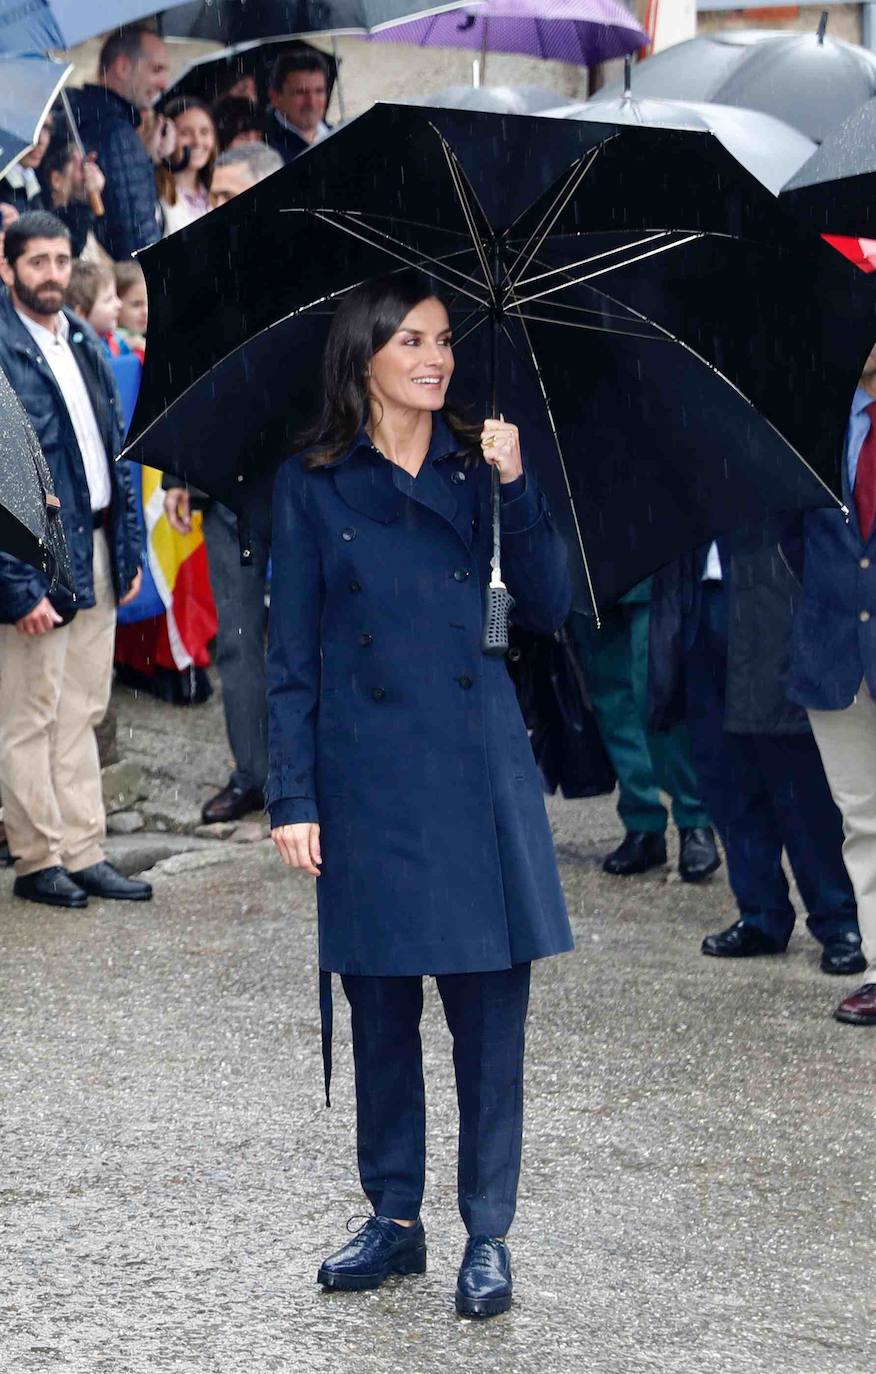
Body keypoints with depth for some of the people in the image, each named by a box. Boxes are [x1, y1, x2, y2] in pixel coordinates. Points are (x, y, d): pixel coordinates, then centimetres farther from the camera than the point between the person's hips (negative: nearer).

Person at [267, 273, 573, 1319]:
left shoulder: (477, 467, 8)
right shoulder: (312, 486, 3)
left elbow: (548, 611, 1)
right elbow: (290, 656, 3)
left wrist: (515, 486, -10)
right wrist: (292, 798, -3)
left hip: (478, 770, 1)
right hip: (367, 779, -1)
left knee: (489, 1009, 0)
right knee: (380, 1007, 6)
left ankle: (488, 1236, 9)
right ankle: (395, 1220, 19)